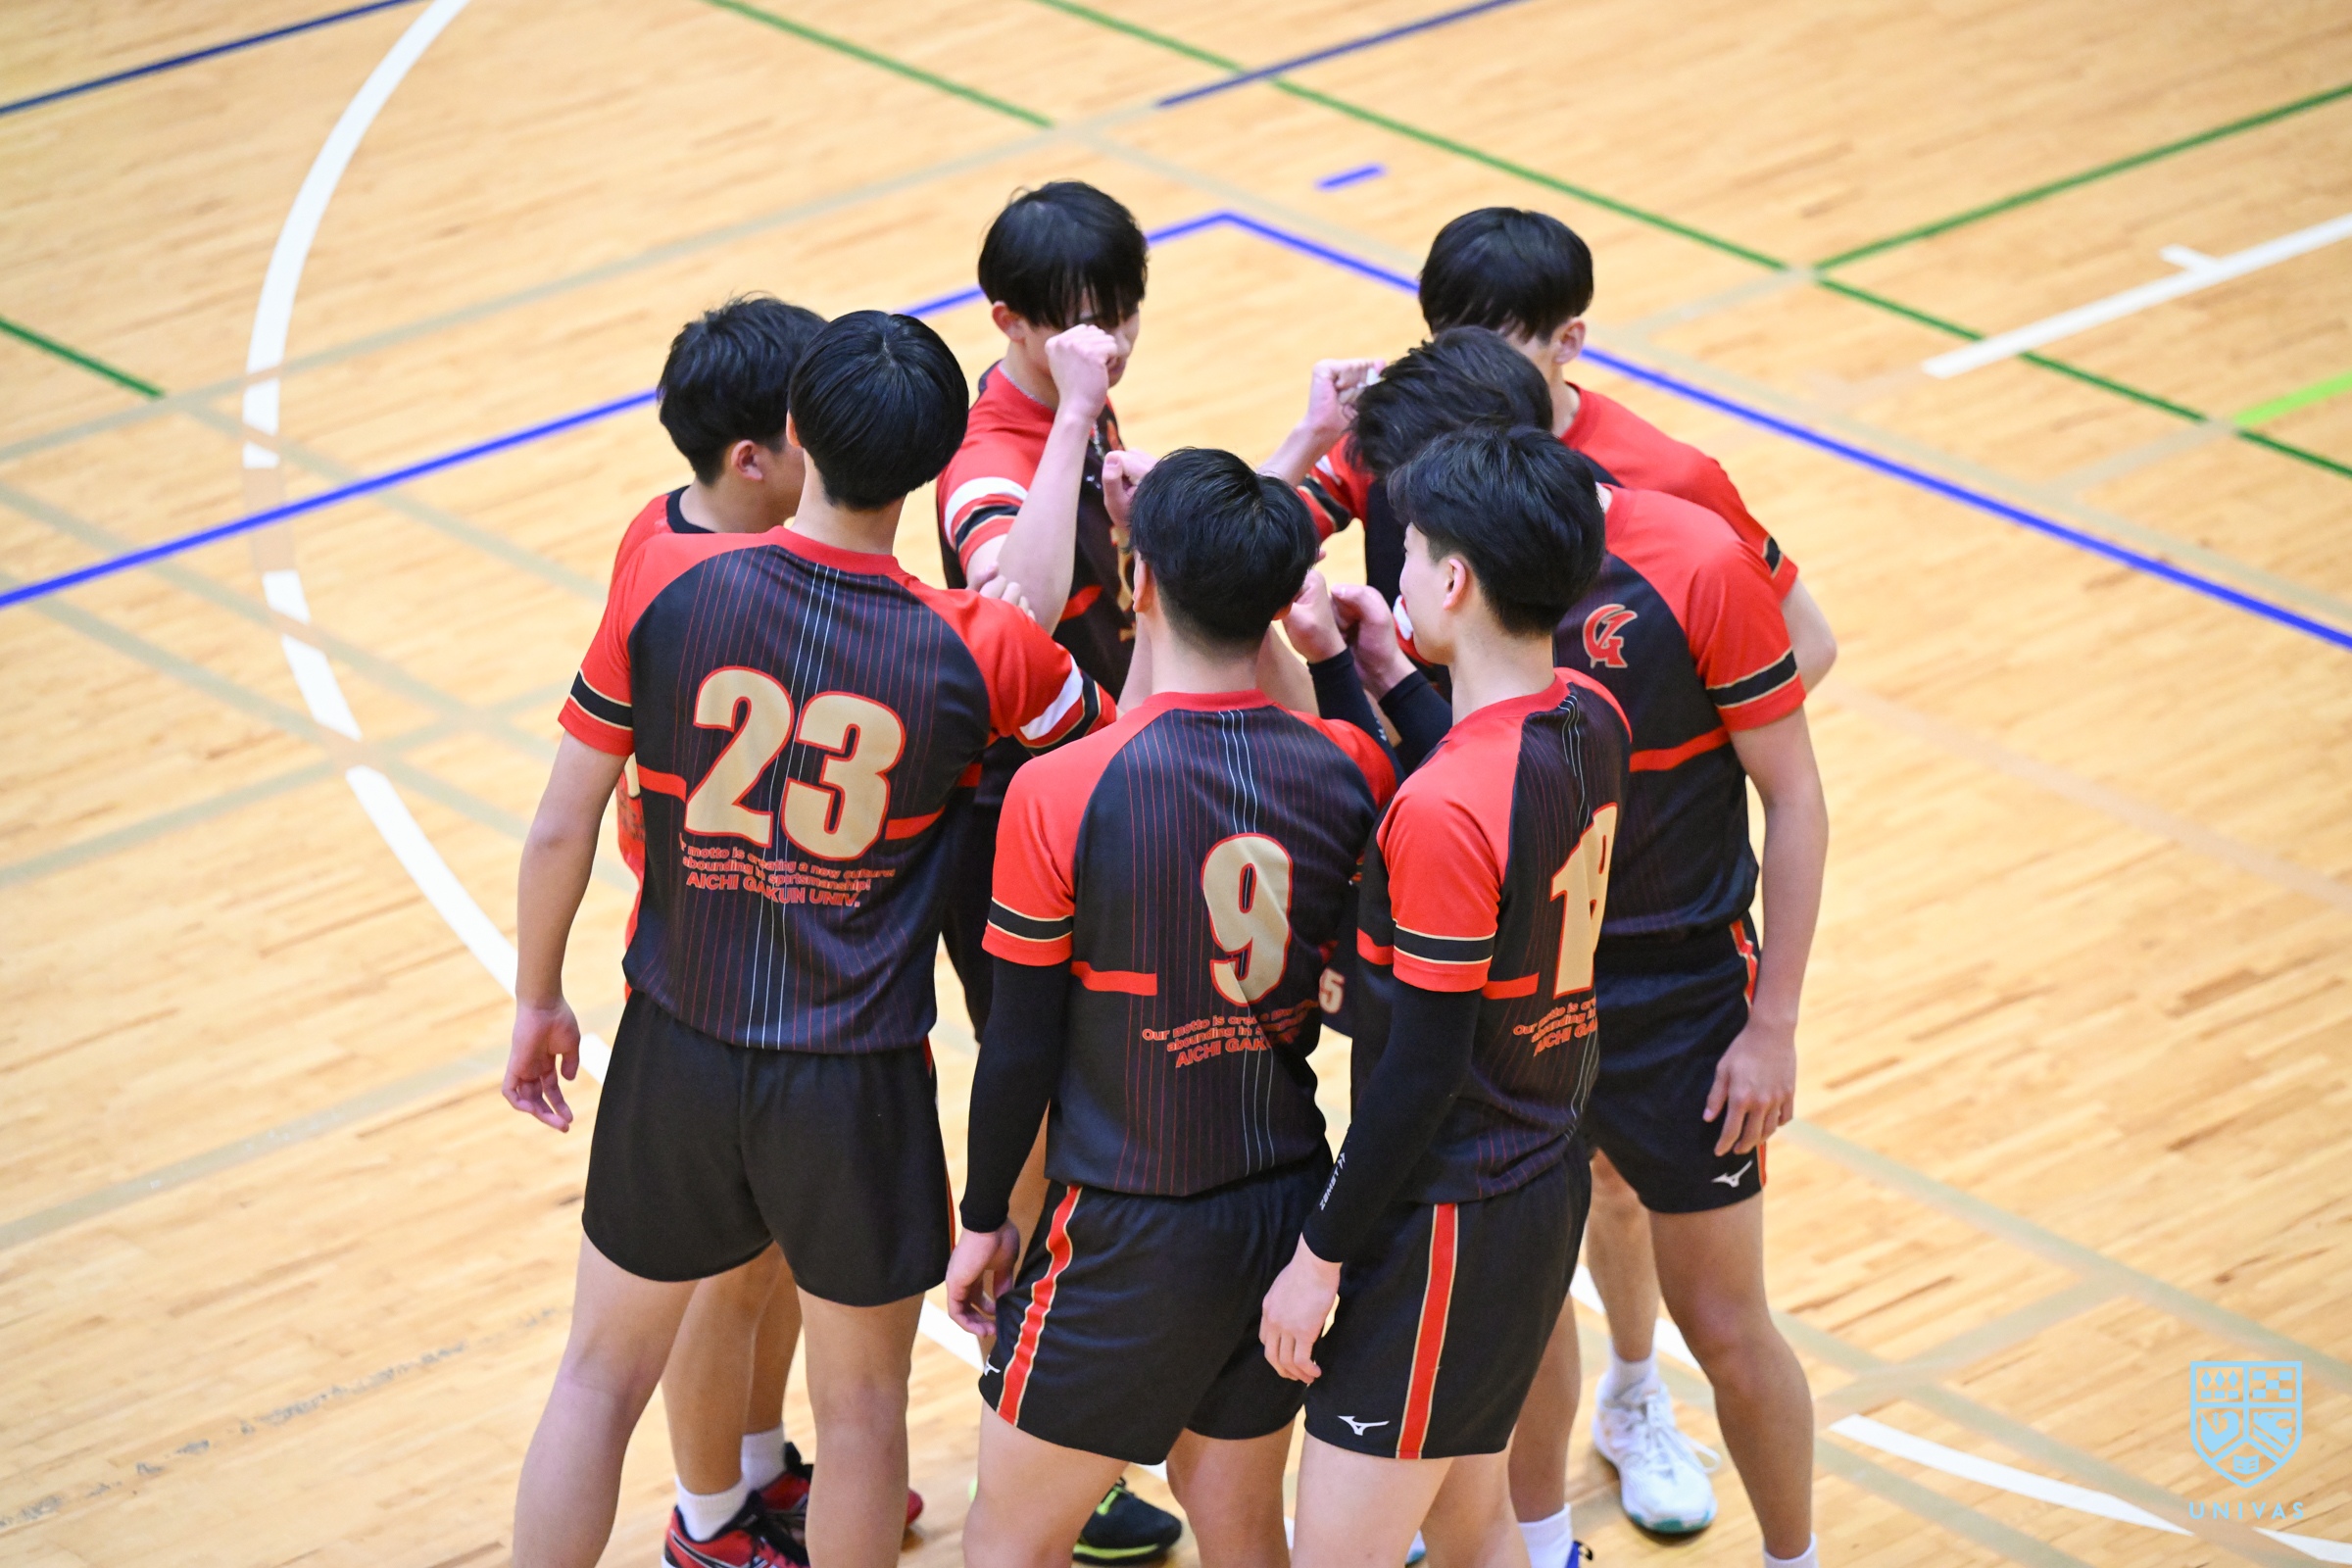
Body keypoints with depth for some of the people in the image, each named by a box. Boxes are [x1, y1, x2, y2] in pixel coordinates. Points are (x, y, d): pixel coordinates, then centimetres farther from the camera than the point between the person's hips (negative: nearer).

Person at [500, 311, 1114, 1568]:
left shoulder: (668, 582, -14)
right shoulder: (979, 652, -14)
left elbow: (561, 828, -7)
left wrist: (537, 1001, 9)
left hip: (676, 1054, 1)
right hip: (855, 1088, -1)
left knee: (601, 1377, 19)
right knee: (862, 1412, 17)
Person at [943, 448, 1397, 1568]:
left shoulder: (1062, 792, -20)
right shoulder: (1346, 769, -8)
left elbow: (1020, 1047, -13)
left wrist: (984, 1217, 4)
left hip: (1131, 1234, -4)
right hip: (1291, 1206, 5)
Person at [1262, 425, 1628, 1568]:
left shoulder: (1449, 812, -27)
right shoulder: (1593, 722, -2)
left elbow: (1422, 1069, -22)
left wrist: (1321, 1256, -13)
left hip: (1449, 1218, -9)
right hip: (1548, 1184, 9)